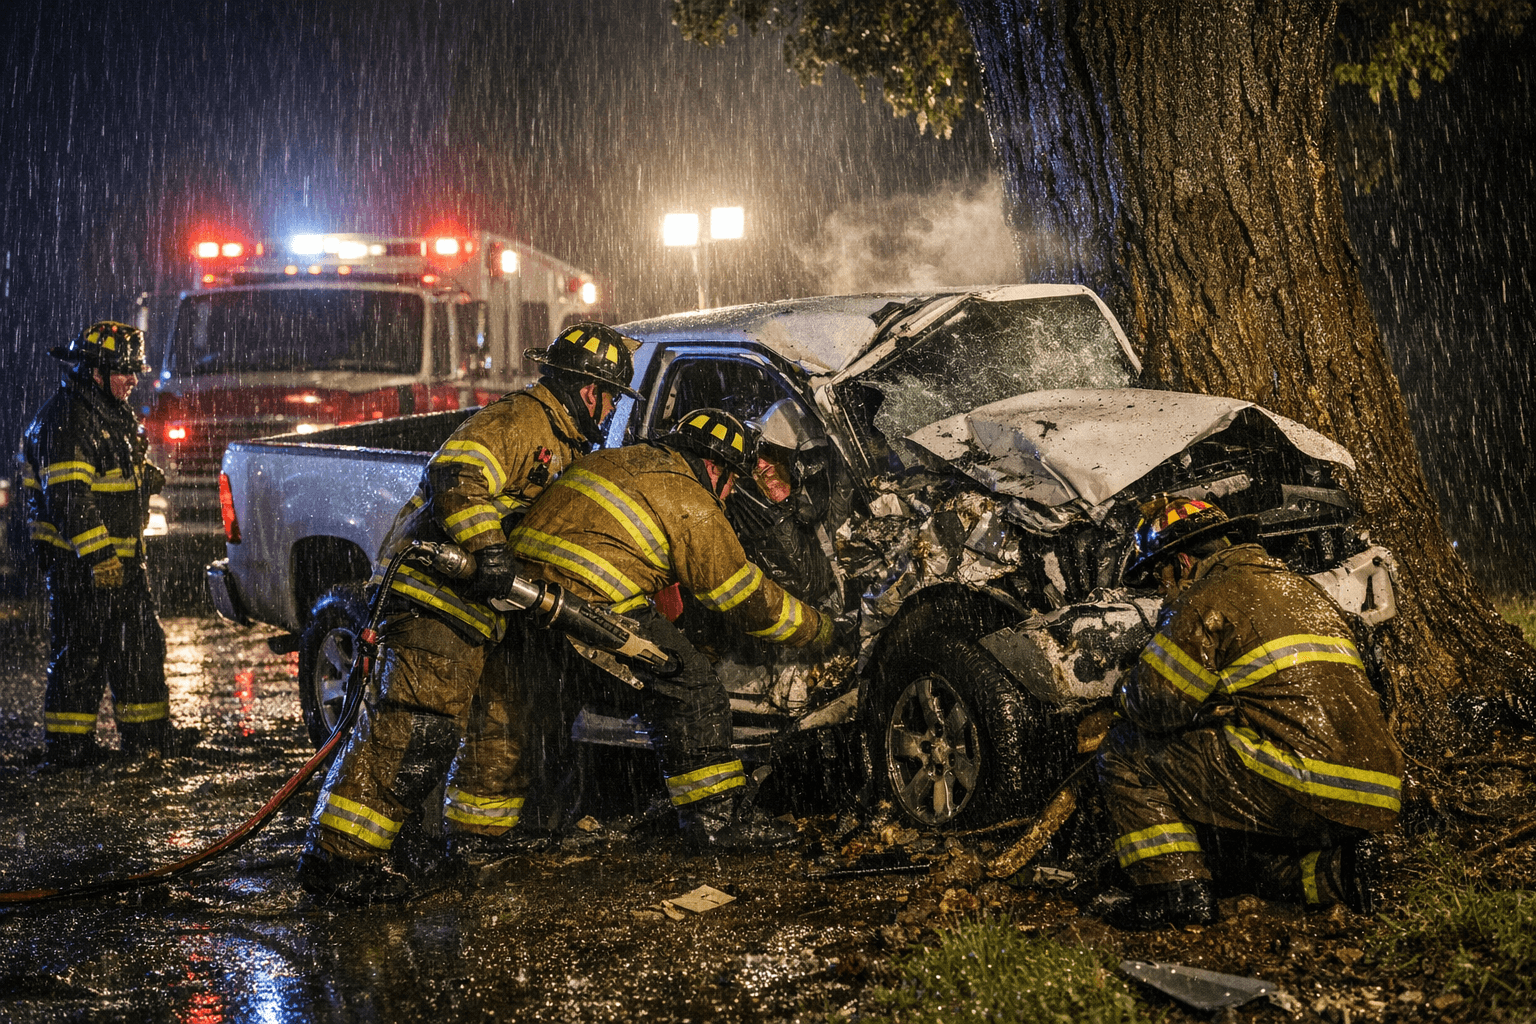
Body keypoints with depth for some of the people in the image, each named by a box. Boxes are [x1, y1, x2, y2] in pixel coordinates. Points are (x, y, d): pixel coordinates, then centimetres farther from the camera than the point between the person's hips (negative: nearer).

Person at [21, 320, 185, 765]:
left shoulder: (112, 413, 14)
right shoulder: (67, 420, -18)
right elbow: (69, 496, -25)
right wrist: (98, 555, -27)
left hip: (118, 556, 10)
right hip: (80, 561, -10)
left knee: (140, 641, 14)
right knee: (81, 652, -5)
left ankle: (147, 732, 23)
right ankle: (68, 743, 2)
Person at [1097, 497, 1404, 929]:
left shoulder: (1209, 600, -4)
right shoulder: (1305, 591, 24)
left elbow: (1155, 702, -4)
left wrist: (1125, 696, 19)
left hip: (1300, 787, -9)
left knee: (1125, 752, 3)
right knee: (1208, 835, 30)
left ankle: (1175, 891, -5)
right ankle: (1328, 871, 10)